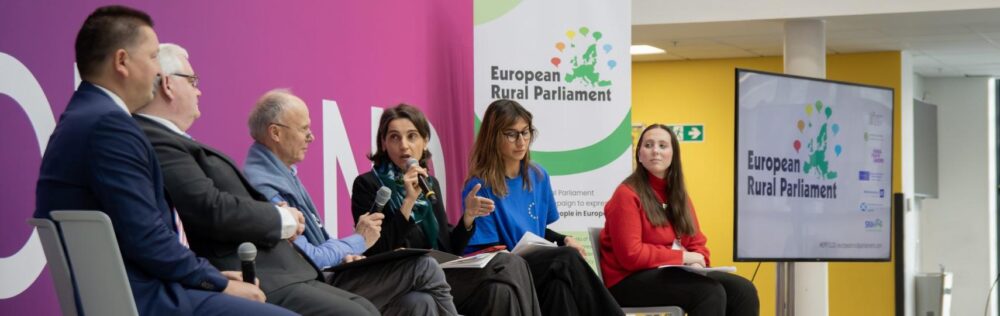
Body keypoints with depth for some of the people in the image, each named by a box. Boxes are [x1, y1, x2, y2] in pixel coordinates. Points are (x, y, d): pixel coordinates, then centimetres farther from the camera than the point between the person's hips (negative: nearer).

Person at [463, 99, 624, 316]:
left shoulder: (538, 176, 11)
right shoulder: (480, 187, -9)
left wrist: (564, 240, 1)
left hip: (541, 266, 5)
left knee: (559, 283, -33)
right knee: (566, 259, -31)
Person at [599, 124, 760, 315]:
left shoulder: (679, 196, 15)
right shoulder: (627, 194, -9)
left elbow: (697, 243, 14)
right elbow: (630, 255, -17)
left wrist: (697, 263, -10)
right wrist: (682, 257, -14)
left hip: (673, 275, 7)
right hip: (631, 281, -7)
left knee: (743, 290, -14)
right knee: (710, 291, -29)